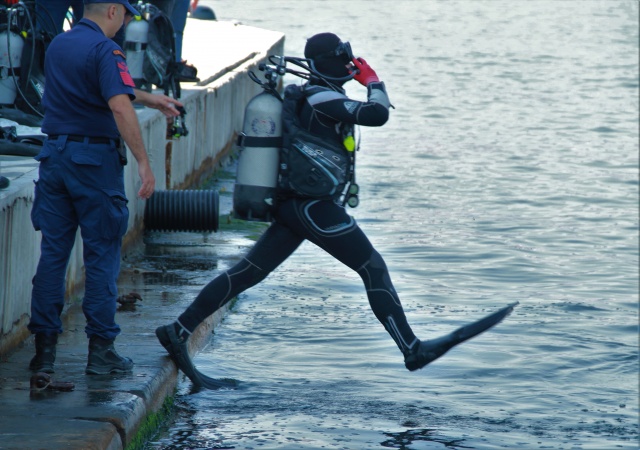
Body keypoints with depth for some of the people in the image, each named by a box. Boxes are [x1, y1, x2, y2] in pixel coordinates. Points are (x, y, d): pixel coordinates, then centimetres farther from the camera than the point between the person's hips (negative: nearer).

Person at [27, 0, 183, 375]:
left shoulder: (58, 46, 13)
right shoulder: (105, 50, -12)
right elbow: (120, 107, -24)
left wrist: (149, 100, 33)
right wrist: (144, 162, -24)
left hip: (55, 154, 7)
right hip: (96, 159, -7)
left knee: (53, 253, 7)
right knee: (102, 255, 1)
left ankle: (45, 347, 5)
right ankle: (100, 348, 3)